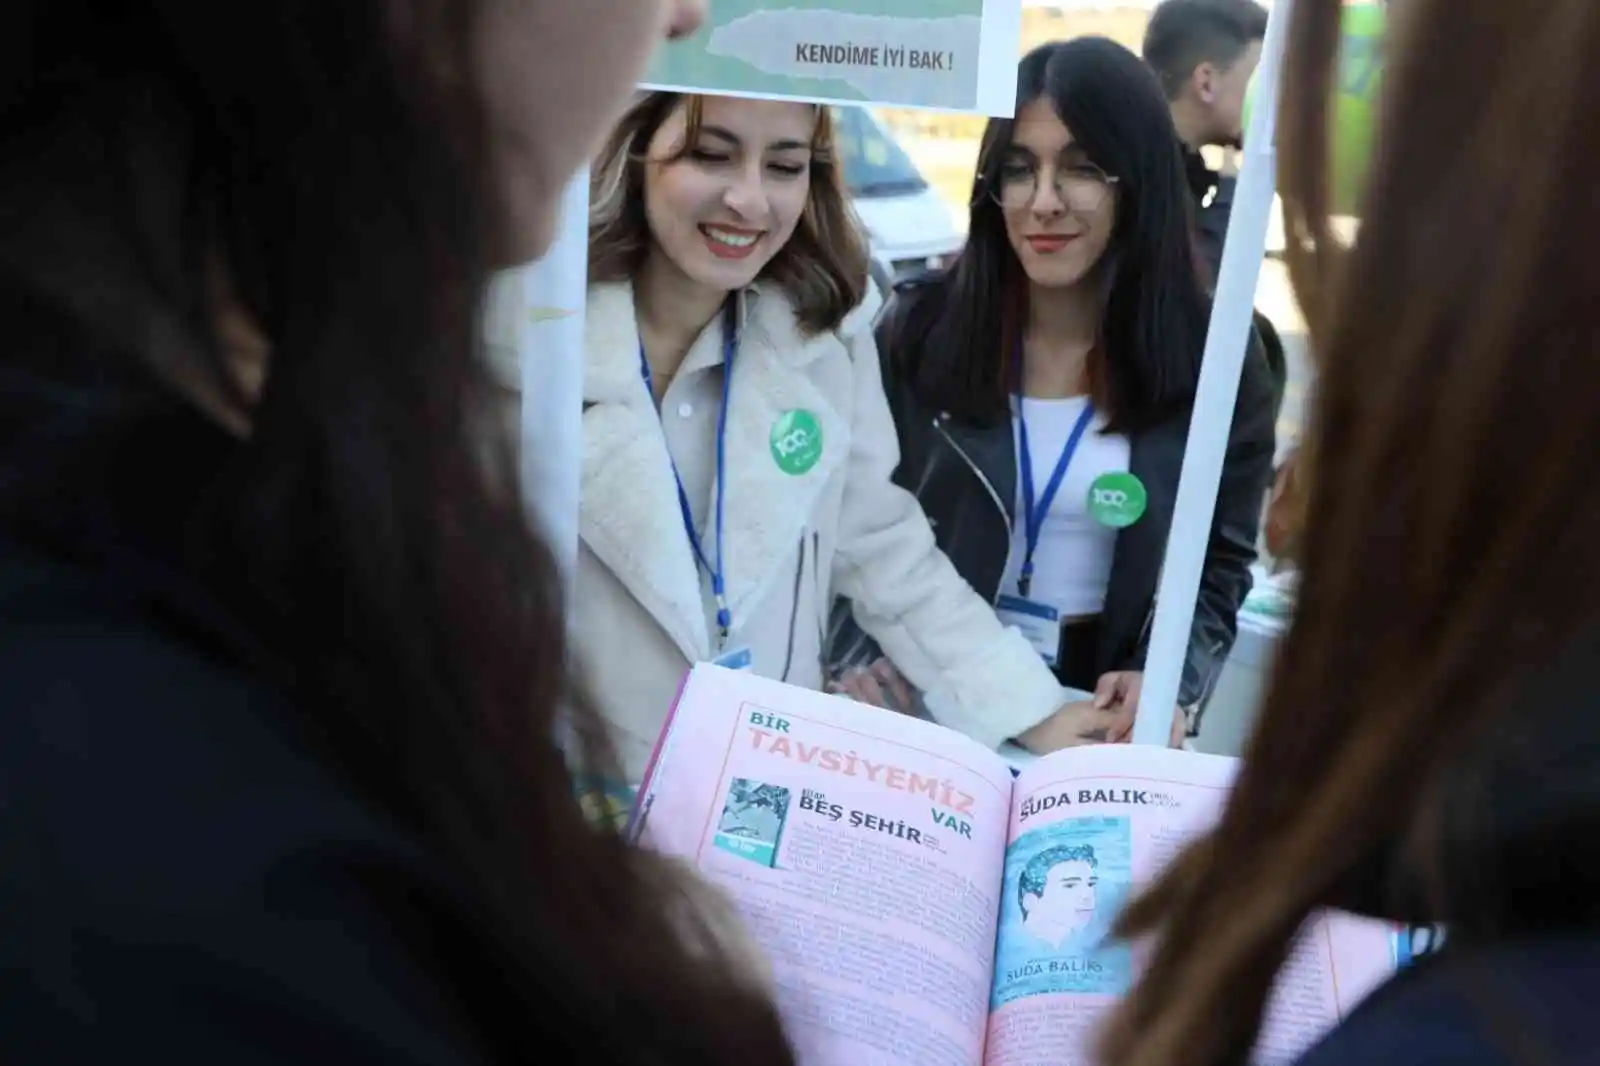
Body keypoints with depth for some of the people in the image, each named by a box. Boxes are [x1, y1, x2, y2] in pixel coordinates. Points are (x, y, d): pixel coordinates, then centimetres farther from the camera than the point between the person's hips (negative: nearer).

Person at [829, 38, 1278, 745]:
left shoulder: (1214, 360, -4)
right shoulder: (918, 328, -5)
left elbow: (1218, 565, 3)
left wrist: (1168, 682, -13)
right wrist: (863, 661, -15)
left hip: (1100, 707, 0)